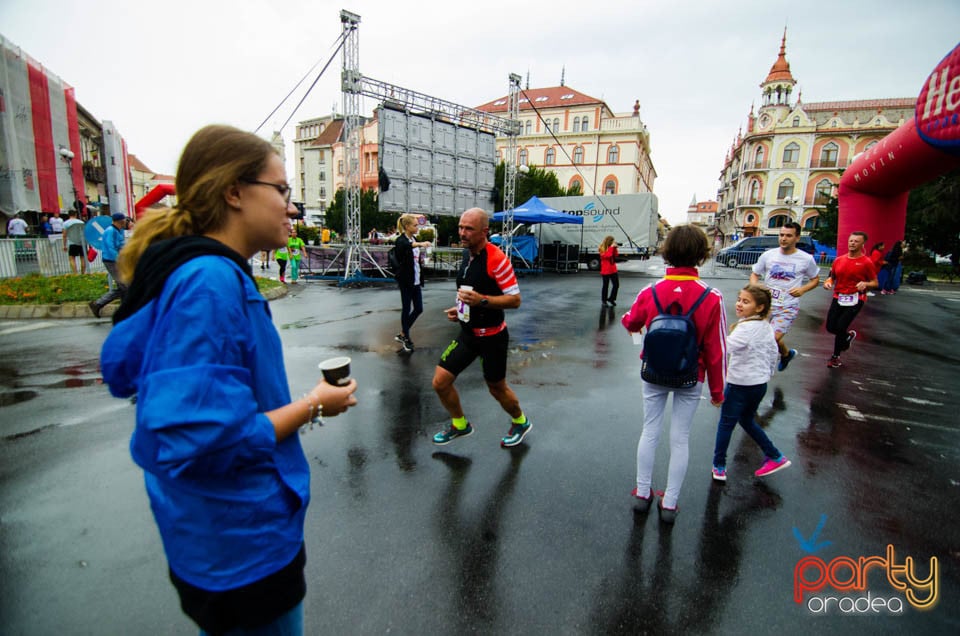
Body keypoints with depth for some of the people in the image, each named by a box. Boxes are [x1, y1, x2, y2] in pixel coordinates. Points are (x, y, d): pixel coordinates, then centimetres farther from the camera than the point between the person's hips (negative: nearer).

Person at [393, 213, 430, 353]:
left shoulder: (414, 240, 13)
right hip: (406, 280, -8)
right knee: (406, 309, 1)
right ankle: (406, 338, 15)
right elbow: (406, 246, -38)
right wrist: (420, 244, -55)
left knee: (418, 309, 8)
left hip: (416, 280, 8)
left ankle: (402, 334, 23)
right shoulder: (401, 240, -13)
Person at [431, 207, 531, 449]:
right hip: (467, 333, 7)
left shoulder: (496, 258, -21)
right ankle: (460, 424, 29)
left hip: (491, 336, -7)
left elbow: (515, 299, -21)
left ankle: (520, 422, 42)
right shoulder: (467, 254, 4)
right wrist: (460, 308, 6)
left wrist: (481, 300, -31)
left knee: (497, 387, 12)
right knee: (440, 382, 3)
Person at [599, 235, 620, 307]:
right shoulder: (602, 248, -9)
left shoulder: (611, 248, 11)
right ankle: (604, 301, 12)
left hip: (613, 269, 7)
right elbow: (608, 255, -24)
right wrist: (611, 247, -19)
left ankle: (611, 299, 21)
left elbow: (616, 255, 6)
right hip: (606, 270, -7)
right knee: (605, 286, 1)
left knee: (616, 285, 6)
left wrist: (615, 248, -4)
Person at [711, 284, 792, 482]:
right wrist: (767, 374, 26)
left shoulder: (747, 328, -23)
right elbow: (774, 353, 15)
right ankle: (775, 456, 31)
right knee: (747, 420, 26)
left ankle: (719, 466, 16)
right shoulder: (766, 326, 5)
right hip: (760, 384, 8)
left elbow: (724, 348, -34)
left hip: (740, 385, -8)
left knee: (726, 424, 6)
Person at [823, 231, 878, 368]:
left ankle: (836, 356, 11)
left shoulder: (866, 262, -5)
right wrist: (828, 282, -3)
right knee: (830, 327, 1)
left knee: (840, 327, -10)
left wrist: (865, 284, -22)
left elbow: (875, 283, 0)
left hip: (855, 299, -5)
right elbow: (832, 277, 19)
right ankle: (849, 335, 36)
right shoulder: (839, 260, 8)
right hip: (838, 297, 5)